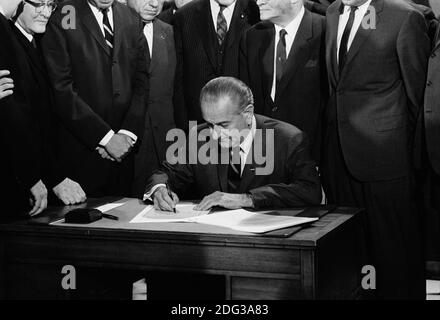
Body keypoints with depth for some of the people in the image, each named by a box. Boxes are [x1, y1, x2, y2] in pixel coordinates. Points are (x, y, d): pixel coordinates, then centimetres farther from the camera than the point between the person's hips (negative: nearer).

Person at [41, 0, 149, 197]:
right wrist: (106, 137, -14)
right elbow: (61, 89, -12)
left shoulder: (132, 20, 10)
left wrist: (128, 134, -7)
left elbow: (142, 81, 7)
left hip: (124, 151, 4)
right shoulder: (60, 19, -6)